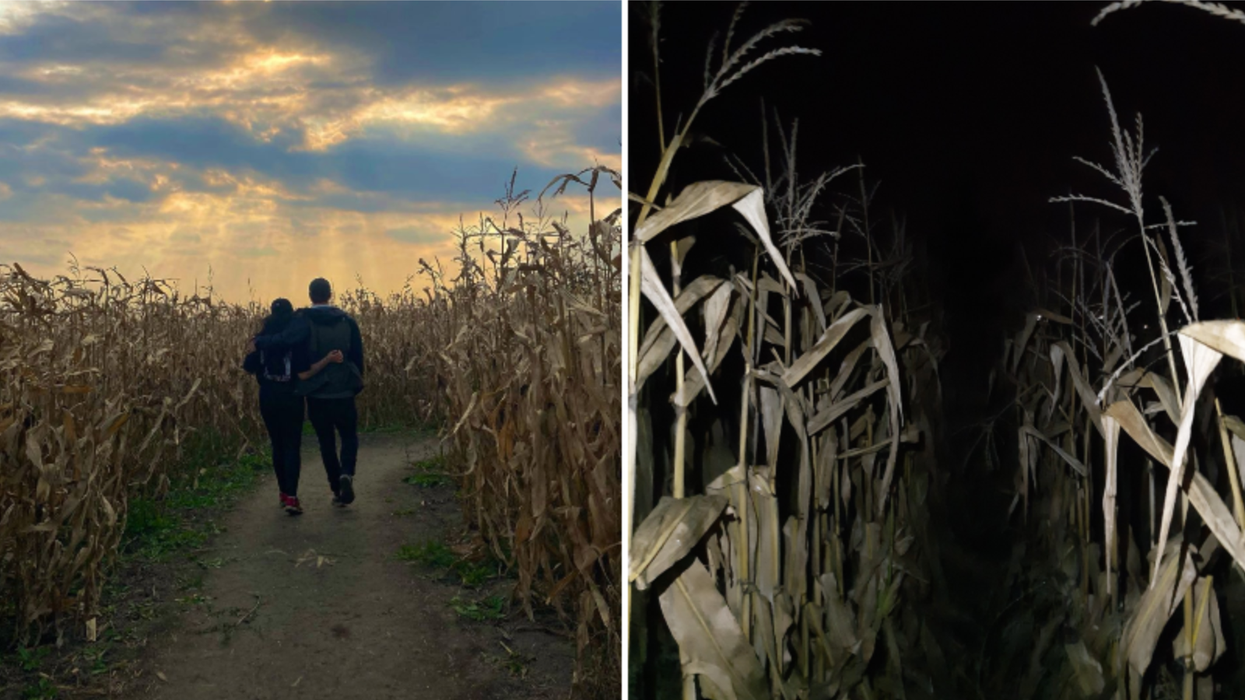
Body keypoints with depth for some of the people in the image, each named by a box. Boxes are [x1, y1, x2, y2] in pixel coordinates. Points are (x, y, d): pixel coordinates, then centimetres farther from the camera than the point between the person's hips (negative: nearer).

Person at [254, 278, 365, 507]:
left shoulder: (304, 320, -11)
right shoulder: (347, 321, 0)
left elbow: (284, 339, -28)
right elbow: (358, 356, 4)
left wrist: (258, 341, -11)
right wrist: (355, 384, 16)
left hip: (316, 394, -1)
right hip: (343, 392, 1)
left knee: (326, 443, 13)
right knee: (349, 437, 15)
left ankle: (337, 491, 16)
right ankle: (347, 474, -13)